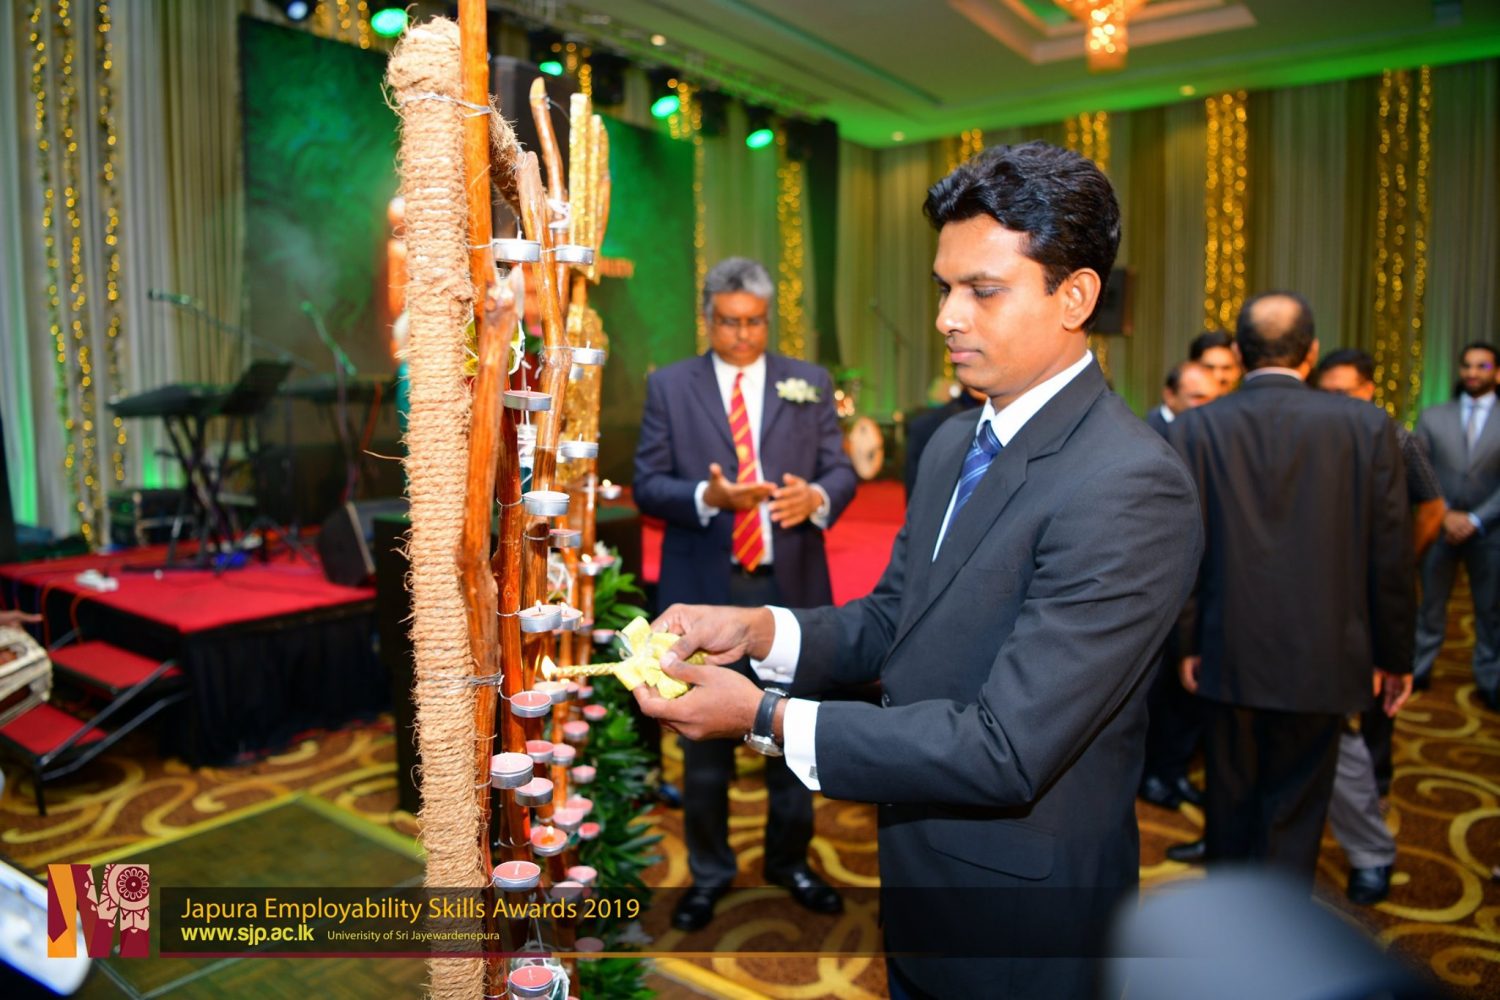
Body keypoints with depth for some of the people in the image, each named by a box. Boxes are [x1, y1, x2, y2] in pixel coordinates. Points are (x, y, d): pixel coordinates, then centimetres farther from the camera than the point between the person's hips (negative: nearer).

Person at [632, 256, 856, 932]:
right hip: (705, 588, -1)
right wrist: (709, 496, -22)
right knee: (705, 738, 11)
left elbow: (841, 471, 2)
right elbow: (648, 484, -4)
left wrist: (816, 496, -21)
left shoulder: (809, 383, 5)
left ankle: (790, 862, 36)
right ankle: (709, 874, 30)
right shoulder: (669, 386, 2)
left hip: (790, 585, 2)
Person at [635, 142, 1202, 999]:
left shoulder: (1131, 488, -26)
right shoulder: (953, 445, 2)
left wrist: (765, 719, -25)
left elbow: (1005, 752, -29)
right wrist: (758, 630, -11)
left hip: (1019, 929, -7)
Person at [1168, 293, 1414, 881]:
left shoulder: (1194, 429, -7)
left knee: (1231, 803, 20)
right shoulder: (1367, 426, -7)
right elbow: (1391, 554, -4)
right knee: (1293, 815, 10)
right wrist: (1395, 655, 7)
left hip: (1229, 656, 2)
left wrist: (1187, 643, 6)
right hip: (1321, 658, -1)